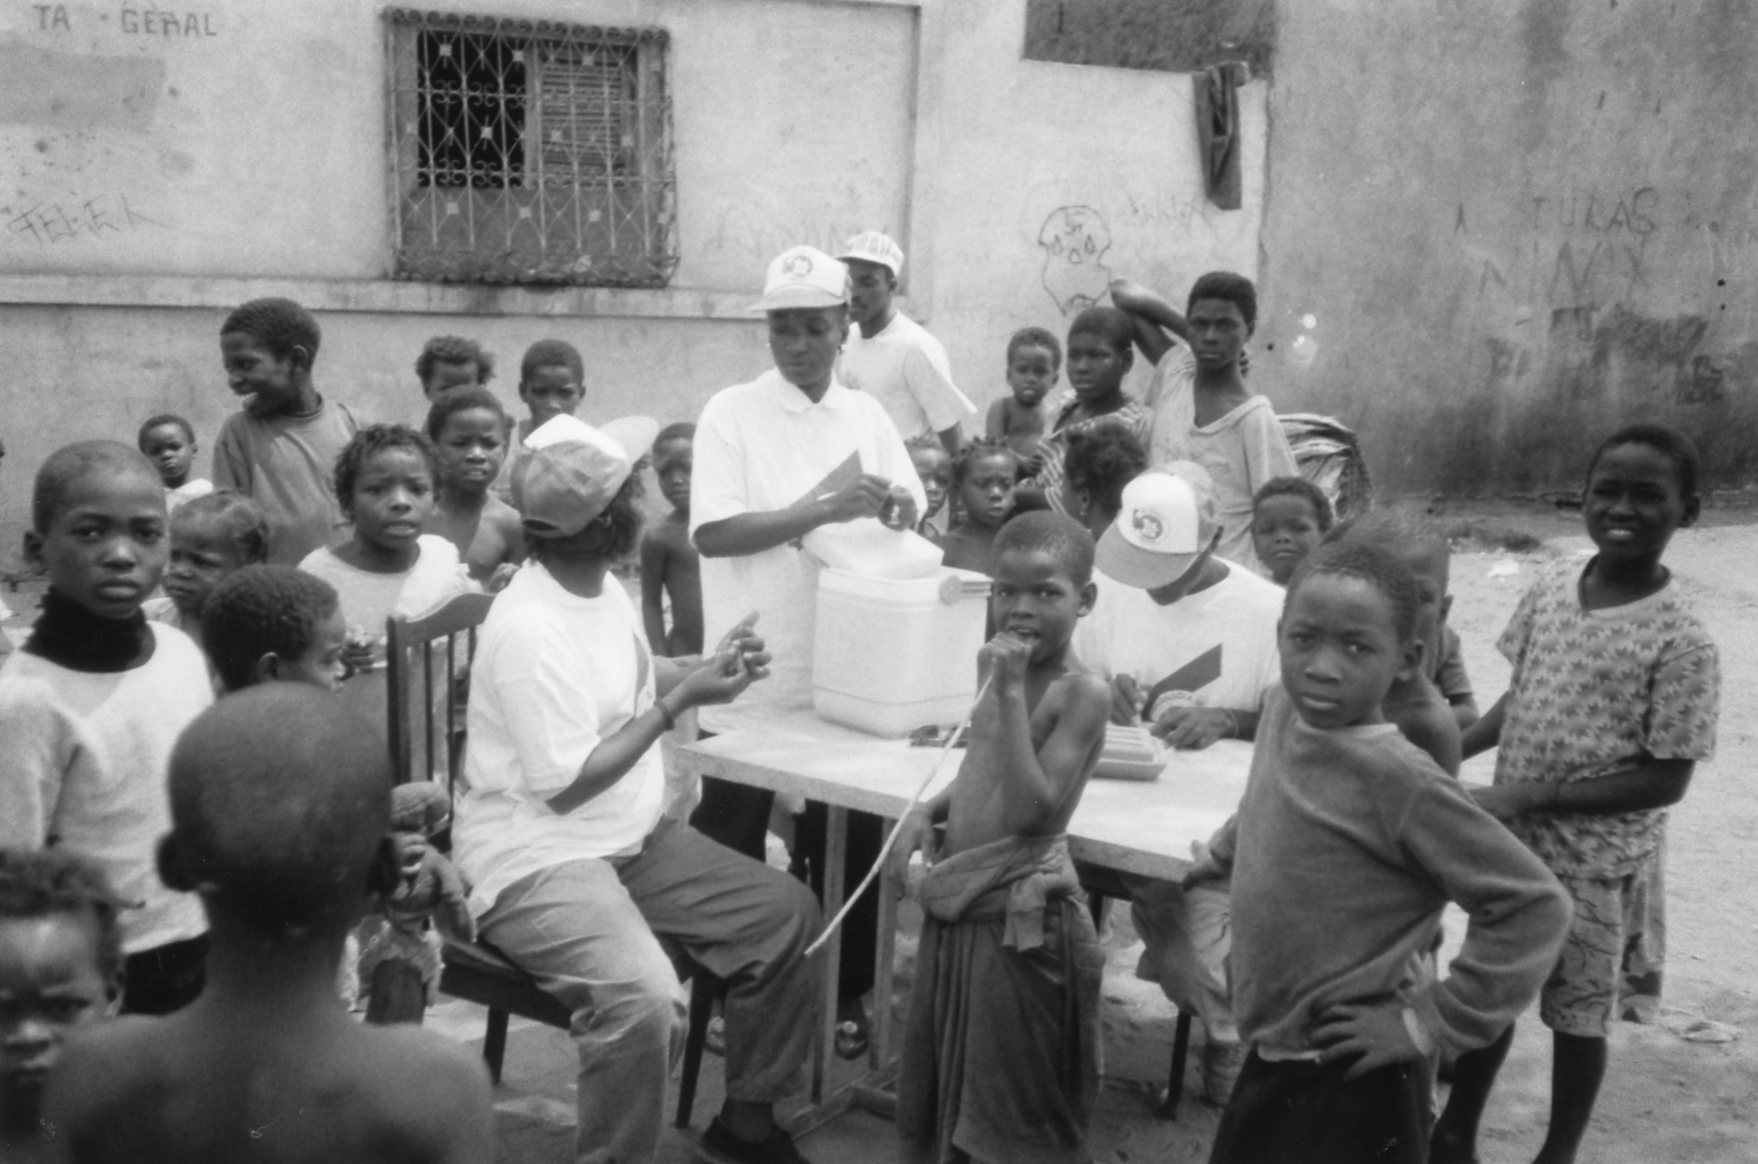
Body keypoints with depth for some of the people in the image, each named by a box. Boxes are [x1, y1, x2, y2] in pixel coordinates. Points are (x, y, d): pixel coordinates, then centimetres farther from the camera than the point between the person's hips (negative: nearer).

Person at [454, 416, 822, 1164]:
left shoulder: (600, 585, 4)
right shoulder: (530, 631, -25)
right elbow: (566, 784, -23)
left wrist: (703, 670, 2)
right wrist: (681, 703, -19)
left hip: (632, 839, 10)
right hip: (535, 859, -9)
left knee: (787, 915, 4)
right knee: (643, 994, -34)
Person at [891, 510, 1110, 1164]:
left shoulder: (1083, 691, -17)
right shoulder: (992, 662, 7)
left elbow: (1031, 810, -25)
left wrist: (1012, 692, -26)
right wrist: (927, 813, 3)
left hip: (1021, 915, -8)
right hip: (958, 904, 8)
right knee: (940, 1089, 22)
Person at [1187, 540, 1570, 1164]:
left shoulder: (1399, 779, -25)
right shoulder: (1284, 709, -4)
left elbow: (1534, 906, -21)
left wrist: (1431, 1021, -17)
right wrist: (1220, 854, 26)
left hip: (1348, 1083, -7)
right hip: (1275, 1057, 7)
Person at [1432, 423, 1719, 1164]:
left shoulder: (1681, 642, -19)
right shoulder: (1552, 587, -3)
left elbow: (1666, 779, -19)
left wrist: (1529, 799, -22)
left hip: (1597, 858, -5)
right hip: (1510, 840, 5)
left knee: (1578, 1012, 12)